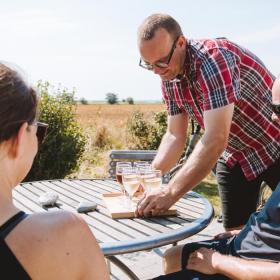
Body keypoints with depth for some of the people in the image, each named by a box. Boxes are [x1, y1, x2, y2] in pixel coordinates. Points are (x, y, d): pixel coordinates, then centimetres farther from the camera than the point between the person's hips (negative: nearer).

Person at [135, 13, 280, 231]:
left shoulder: (214, 58, -30)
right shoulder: (169, 78, -6)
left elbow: (215, 140, -37)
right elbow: (175, 136, 0)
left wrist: (170, 193, -38)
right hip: (234, 155, 6)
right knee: (234, 231, 7)